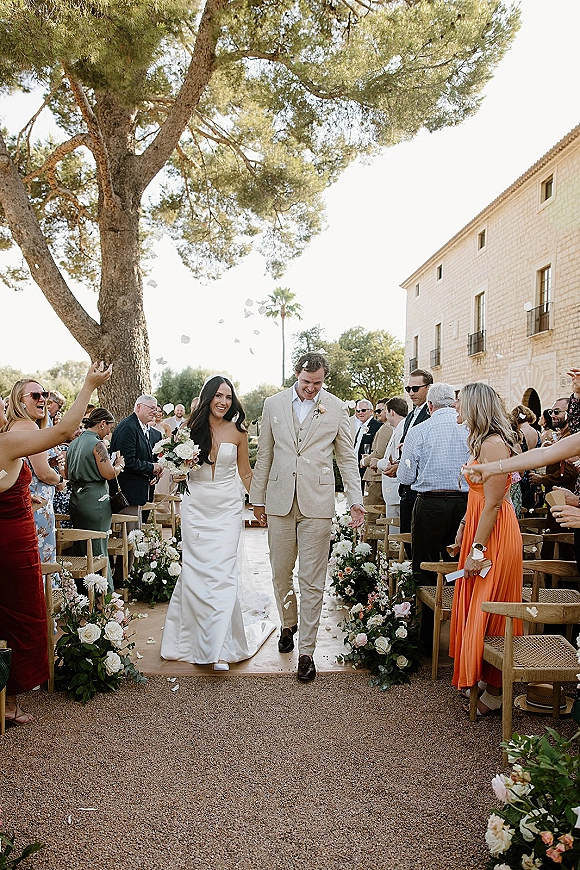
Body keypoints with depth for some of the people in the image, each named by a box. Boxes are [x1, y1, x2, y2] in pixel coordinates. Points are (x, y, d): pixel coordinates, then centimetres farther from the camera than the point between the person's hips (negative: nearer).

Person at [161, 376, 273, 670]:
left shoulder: (237, 430, 1)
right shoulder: (192, 427, 3)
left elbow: (245, 471, 10)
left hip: (227, 508, -1)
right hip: (196, 505, 2)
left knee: (221, 573, -7)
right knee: (195, 572, 2)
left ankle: (220, 648, -3)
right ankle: (192, 639, 24)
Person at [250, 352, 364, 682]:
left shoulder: (336, 408, 3)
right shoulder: (274, 404, 7)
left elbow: (347, 458, 7)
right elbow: (264, 455, 11)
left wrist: (356, 500, -1)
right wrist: (258, 498, 10)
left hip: (317, 504, -2)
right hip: (280, 501, 2)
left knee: (312, 580, 0)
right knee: (281, 573, 12)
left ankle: (307, 651, 10)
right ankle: (288, 624, 39)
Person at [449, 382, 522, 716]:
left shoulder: (494, 444, -21)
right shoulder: (483, 442, 11)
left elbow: (492, 503, -23)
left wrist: (477, 549, -21)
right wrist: (464, 526, 16)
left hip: (494, 537, -10)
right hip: (479, 529, 10)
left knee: (487, 612, 0)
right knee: (475, 609, 17)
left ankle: (496, 691, 13)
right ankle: (483, 677, 31)